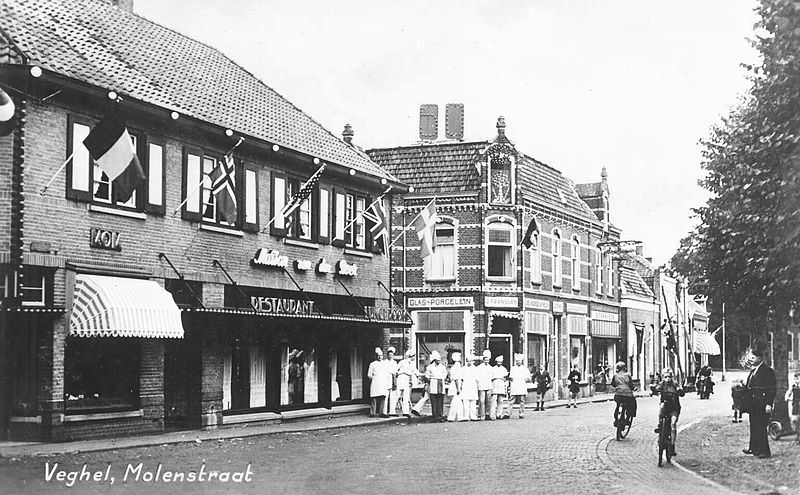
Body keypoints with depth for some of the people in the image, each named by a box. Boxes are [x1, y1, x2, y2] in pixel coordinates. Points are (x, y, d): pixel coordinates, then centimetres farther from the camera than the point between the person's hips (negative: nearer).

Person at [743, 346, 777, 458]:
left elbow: (772, 389, -13)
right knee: (754, 427, 13)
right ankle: (753, 448, 22)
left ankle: (764, 451, 0)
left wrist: (769, 404, -18)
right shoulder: (753, 370, 17)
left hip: (762, 406, -8)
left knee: (760, 427, -7)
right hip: (753, 405, 8)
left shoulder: (768, 371, -10)